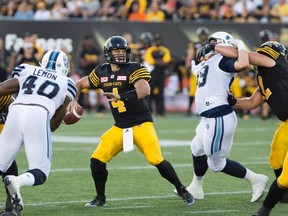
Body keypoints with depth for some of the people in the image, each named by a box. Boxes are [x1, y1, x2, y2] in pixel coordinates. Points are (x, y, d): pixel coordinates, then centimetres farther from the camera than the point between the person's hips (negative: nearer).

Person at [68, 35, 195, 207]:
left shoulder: (134, 69, -12)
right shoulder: (102, 72, 5)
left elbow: (145, 90, -30)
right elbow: (80, 84, 20)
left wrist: (121, 97, -40)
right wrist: (73, 100, 2)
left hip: (141, 124, -5)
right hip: (119, 127, 5)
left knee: (156, 159, -19)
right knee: (97, 159, -8)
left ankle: (183, 191, 1)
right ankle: (100, 198, 12)